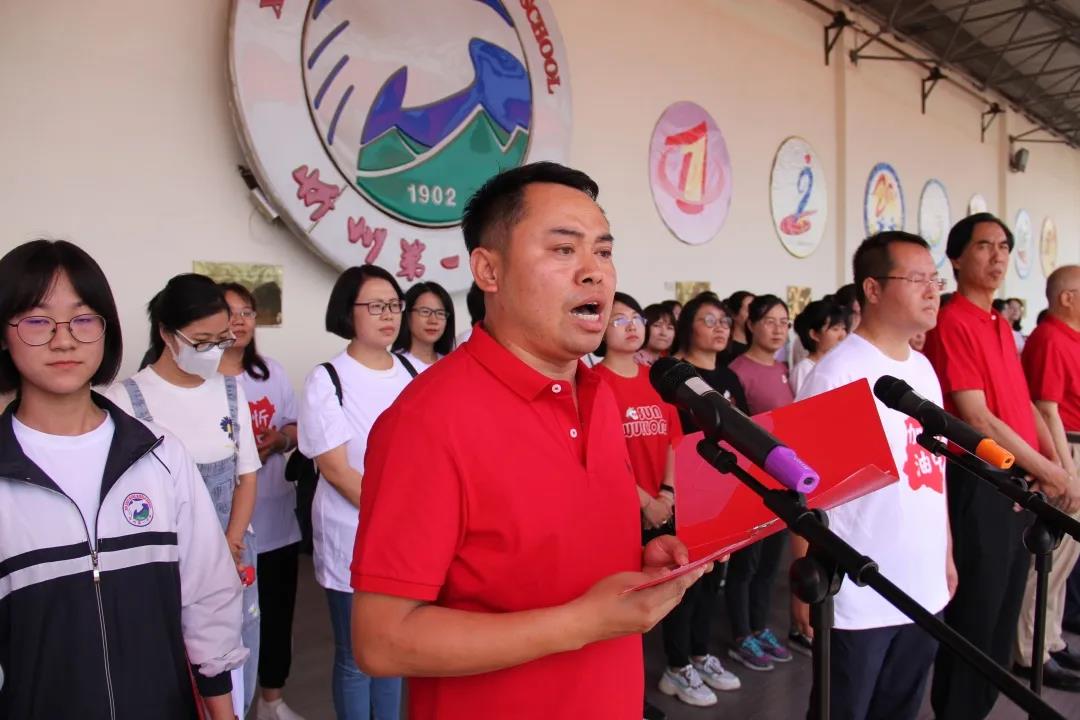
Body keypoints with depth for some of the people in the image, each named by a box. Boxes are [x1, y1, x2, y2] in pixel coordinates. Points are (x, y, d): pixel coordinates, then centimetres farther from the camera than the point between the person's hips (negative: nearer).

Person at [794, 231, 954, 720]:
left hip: (925, 589, 7)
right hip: (858, 596, -7)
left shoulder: (924, 368, 9)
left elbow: (935, 468, 15)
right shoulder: (839, 372, -15)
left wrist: (946, 553, 15)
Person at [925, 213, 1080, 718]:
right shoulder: (953, 323, -15)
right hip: (982, 486, -9)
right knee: (974, 616, 2)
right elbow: (977, 420, -19)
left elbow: (1024, 405, 16)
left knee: (1003, 614, 18)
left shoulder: (1001, 325, 14)